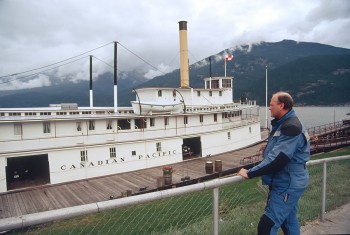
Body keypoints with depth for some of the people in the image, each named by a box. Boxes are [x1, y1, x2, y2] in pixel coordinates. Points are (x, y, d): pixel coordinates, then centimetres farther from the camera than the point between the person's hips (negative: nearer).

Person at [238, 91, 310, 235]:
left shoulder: (291, 127, -23)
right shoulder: (284, 124, 9)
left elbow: (277, 160, -29)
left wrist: (250, 173, -25)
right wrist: (270, 146, 10)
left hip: (287, 185, -10)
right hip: (288, 183, 10)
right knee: (289, 221, 21)